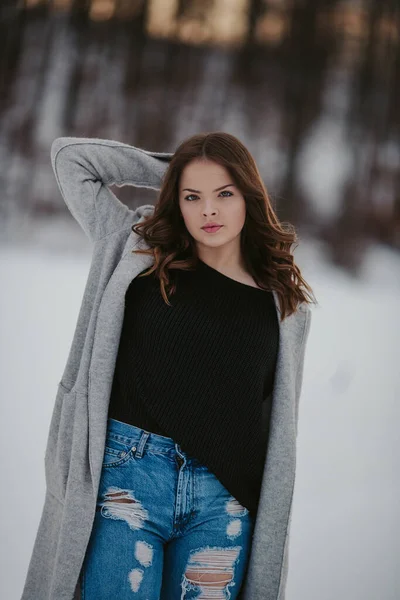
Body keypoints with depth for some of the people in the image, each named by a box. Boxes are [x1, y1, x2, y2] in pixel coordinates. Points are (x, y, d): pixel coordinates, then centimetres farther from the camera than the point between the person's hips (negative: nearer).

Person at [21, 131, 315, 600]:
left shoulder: (286, 303, 10)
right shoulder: (140, 251, 7)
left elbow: (280, 425, 14)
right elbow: (70, 157, 10)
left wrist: (269, 522, 12)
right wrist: (172, 171, 13)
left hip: (223, 500, 2)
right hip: (128, 474, -1)